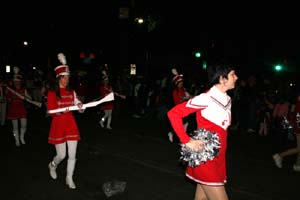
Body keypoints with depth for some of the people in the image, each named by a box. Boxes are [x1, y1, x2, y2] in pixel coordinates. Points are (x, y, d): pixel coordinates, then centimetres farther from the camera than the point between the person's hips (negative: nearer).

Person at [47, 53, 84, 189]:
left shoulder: (71, 92, 7)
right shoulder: (52, 92, -6)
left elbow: (80, 109, 4)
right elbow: (51, 111, -10)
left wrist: (80, 106, -19)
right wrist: (61, 110, -29)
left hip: (71, 124, 4)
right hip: (58, 125, -4)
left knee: (72, 154, 3)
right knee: (61, 155, 3)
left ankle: (69, 178, 19)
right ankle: (52, 165, 37)